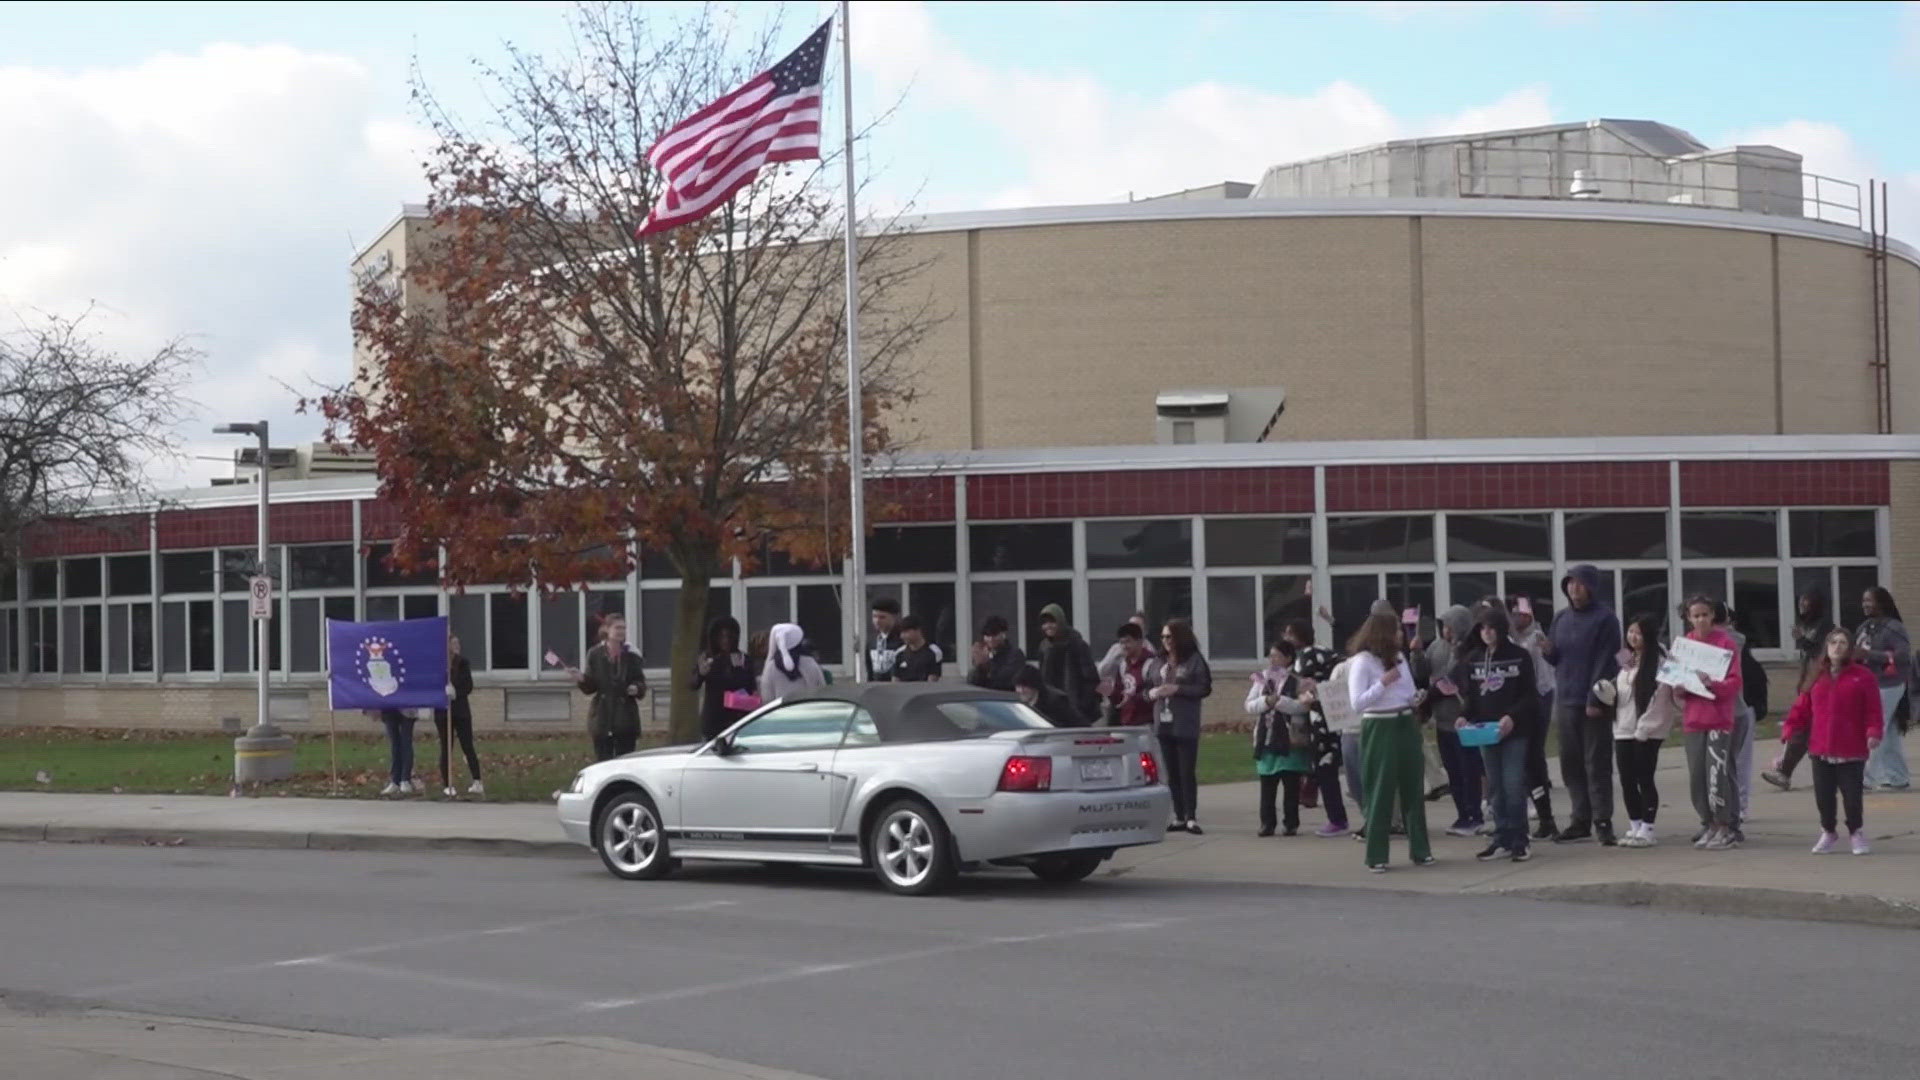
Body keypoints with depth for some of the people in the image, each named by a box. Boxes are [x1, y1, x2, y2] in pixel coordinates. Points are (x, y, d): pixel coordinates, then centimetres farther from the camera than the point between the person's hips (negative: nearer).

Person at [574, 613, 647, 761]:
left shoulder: (632, 655, 1)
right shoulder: (595, 654, 2)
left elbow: (641, 683, 7)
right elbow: (590, 687, 5)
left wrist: (637, 689, -15)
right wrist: (582, 679, -15)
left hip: (625, 719, 0)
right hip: (602, 718, 0)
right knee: (602, 761, 2)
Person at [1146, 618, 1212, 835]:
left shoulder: (1194, 660, -3)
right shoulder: (1160, 663, 14)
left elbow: (1205, 688, -8)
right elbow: (1148, 686, 18)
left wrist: (1177, 689, -16)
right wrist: (1151, 693, -6)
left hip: (1185, 726, -5)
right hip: (1164, 724, 5)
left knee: (1187, 772, -6)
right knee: (1172, 774, 7)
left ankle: (1191, 818, -4)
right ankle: (1179, 817, 12)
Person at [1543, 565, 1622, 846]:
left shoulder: (1605, 618, -6)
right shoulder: (1561, 619, 14)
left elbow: (1605, 661, -11)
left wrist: (1595, 699, -17)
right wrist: (1548, 650, -4)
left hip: (1593, 701, -6)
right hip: (1566, 701, 6)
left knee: (1597, 764, -4)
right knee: (1571, 765, 7)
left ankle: (1602, 821, -2)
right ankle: (1580, 821, 13)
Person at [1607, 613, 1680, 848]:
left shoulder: (1659, 661, -10)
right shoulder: (1625, 661, 16)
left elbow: (1658, 698, -15)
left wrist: (1643, 728, -17)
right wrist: (1606, 690, -1)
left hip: (1648, 732, -7)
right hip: (1623, 729, 7)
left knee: (1644, 780, -3)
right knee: (1627, 781, 7)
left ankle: (1647, 830, 3)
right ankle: (1635, 827, 16)